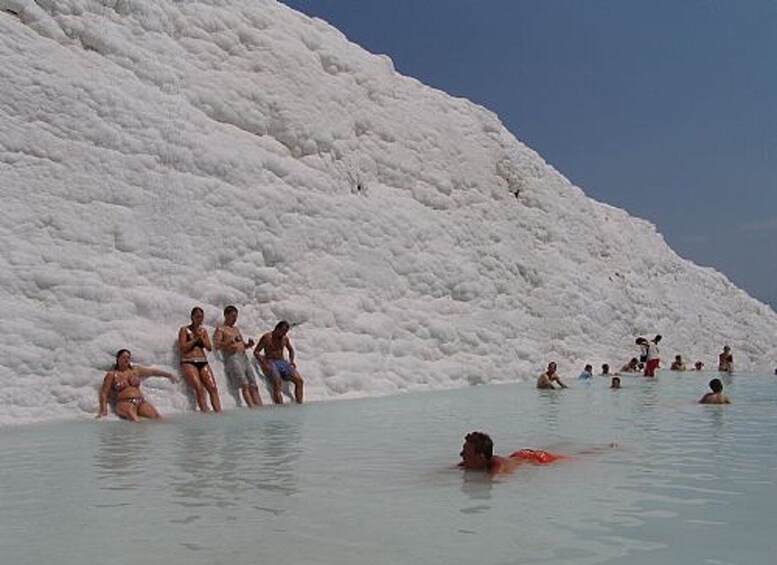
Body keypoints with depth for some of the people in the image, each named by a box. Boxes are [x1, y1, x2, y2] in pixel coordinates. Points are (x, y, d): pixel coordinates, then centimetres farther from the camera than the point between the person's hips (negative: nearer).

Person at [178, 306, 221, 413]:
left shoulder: (203, 330, 17)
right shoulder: (185, 330, 4)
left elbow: (210, 348, 8)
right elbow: (182, 348, -7)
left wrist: (201, 338, -5)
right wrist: (196, 338, -8)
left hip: (203, 363, 5)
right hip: (188, 363, -5)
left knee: (213, 388, -11)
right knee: (199, 388, -21)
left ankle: (218, 412, -17)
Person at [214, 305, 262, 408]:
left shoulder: (236, 329, 26)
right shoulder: (220, 329, 4)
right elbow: (217, 345, -10)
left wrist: (248, 344, 6)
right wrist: (231, 341, -25)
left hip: (244, 357, 7)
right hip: (232, 358, -7)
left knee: (253, 386, -4)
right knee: (245, 386, -20)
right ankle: (253, 409, -28)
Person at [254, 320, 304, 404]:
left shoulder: (285, 338, 11)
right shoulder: (267, 337, -5)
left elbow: (291, 349, 29)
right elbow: (256, 352, -7)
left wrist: (291, 361, 10)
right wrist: (264, 364, -20)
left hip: (282, 362, 5)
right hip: (270, 363, -5)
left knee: (299, 380, -15)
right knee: (277, 384, -31)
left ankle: (299, 405, -16)